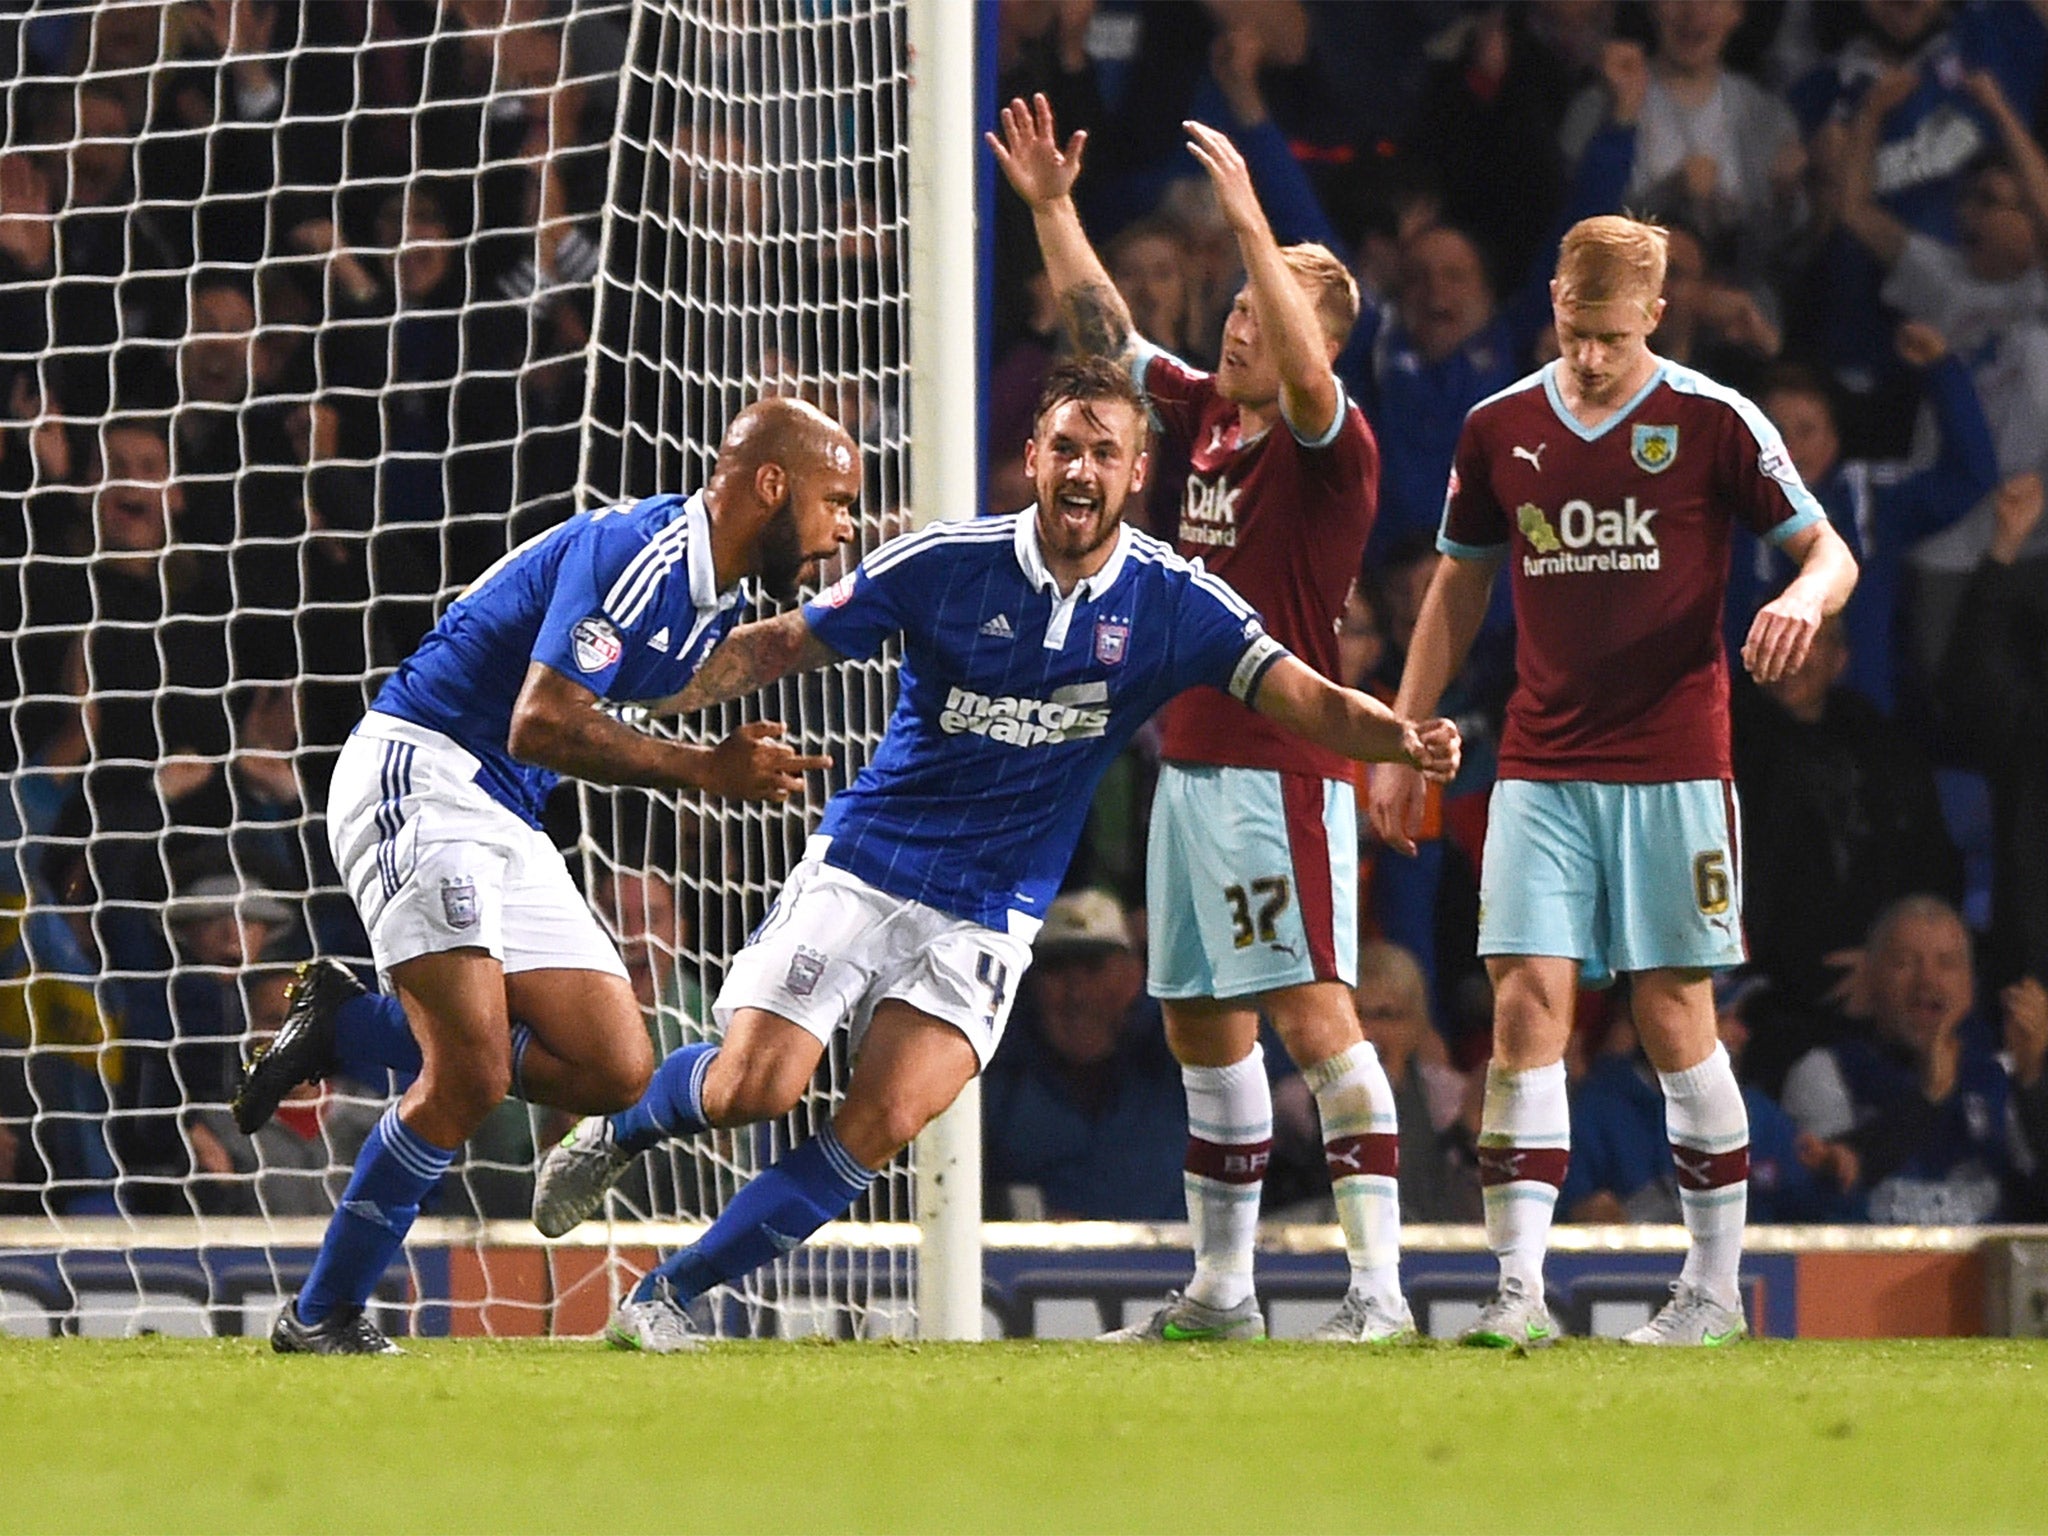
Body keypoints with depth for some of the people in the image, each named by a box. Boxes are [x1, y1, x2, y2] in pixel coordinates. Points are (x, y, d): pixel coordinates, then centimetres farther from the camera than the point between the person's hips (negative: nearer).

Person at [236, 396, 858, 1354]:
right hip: (418, 780, -9)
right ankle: (322, 1317, -8)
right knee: (473, 1077, -20)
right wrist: (705, 770, -18)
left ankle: (350, 1029, 12)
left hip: (509, 824, 9)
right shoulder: (636, 553, -18)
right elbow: (542, 726, -24)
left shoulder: (719, 601, 12)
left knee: (616, 1071, 0)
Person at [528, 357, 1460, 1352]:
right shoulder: (944, 564, -7)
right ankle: (619, 1127, 21)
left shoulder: (1173, 604, -4)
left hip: (986, 922, 1)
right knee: (756, 1087, -14)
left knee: (884, 1124, -18)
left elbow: (1307, 700, -9)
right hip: (859, 871, -1)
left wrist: (1401, 738, -30)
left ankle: (668, 1296, -6)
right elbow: (779, 645, 1)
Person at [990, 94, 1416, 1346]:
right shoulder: (1205, 415, 12)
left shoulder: (1328, 446, -10)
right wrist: (1051, 207, 16)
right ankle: (1222, 1289, 20)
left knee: (1312, 1010, -15)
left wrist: (1250, 222, -34)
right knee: (1201, 1020, 12)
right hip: (1192, 761, 9)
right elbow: (1106, 330, 22)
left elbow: (1309, 375, -32)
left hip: (1283, 769, -9)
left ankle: (1380, 1288, -18)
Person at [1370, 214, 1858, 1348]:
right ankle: (1518, 1288, -12)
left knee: (1673, 1016, 0)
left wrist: (1802, 597, -23)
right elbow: (1458, 586, 17)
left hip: (1672, 765, -3)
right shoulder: (1499, 429, 6)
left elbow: (1829, 552, 2)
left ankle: (1715, 1287, 12)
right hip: (1541, 772, 3)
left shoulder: (1713, 423, -3)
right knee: (1526, 1001, -9)